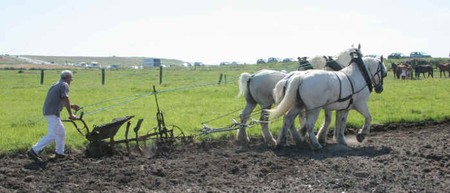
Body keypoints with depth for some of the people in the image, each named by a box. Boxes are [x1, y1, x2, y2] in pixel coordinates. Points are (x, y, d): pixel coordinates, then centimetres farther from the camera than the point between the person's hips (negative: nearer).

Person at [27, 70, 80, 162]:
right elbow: (66, 100, -15)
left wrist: (71, 106, 30)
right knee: (52, 135, -11)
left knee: (61, 131, 21)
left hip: (48, 111, 10)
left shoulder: (57, 85, 21)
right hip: (53, 113, -10)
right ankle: (34, 151, -16)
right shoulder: (64, 85, -7)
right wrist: (71, 115, -11)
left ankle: (59, 152, 26)